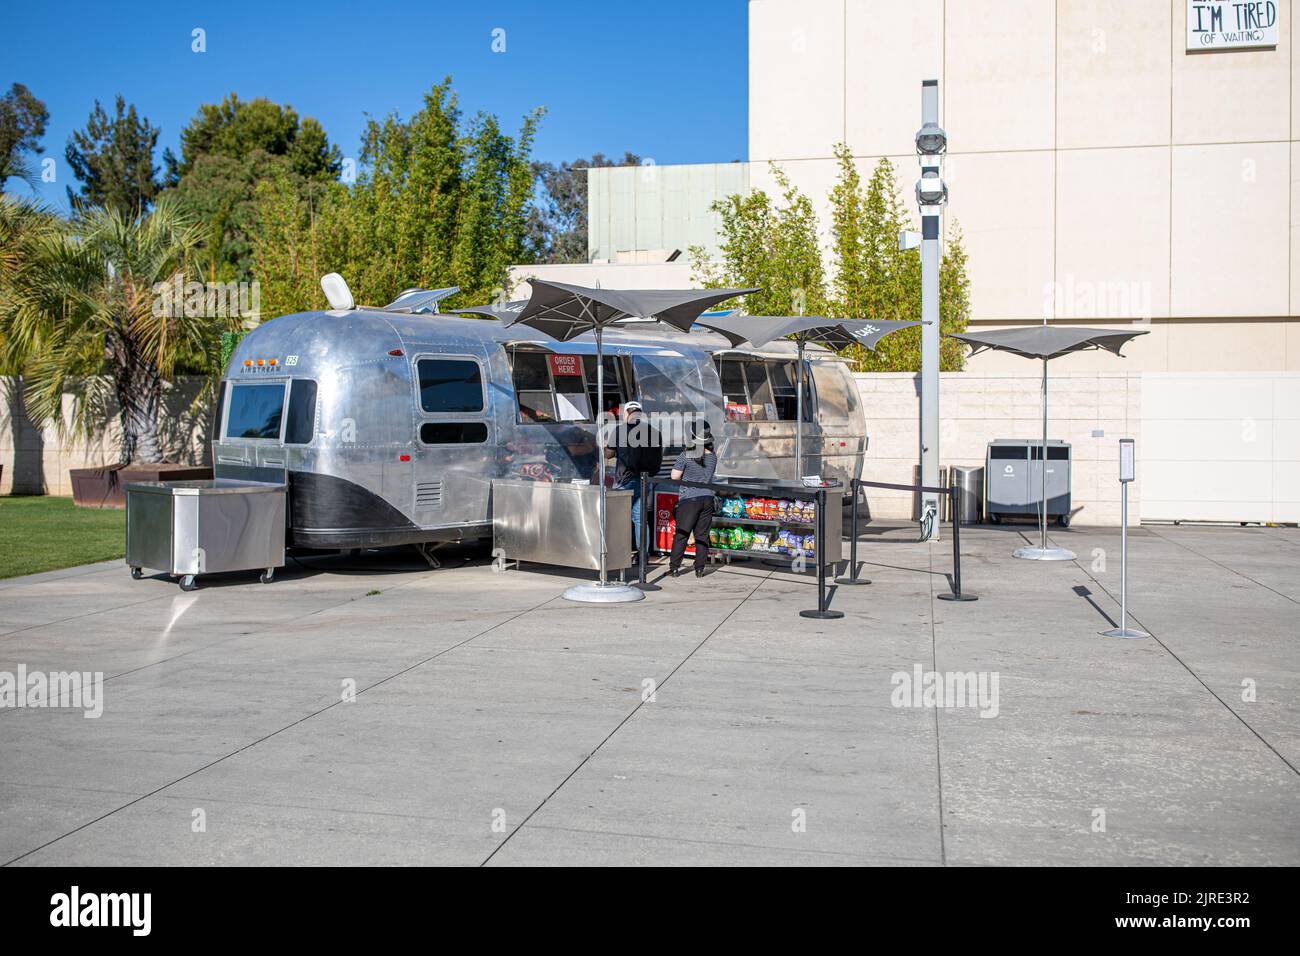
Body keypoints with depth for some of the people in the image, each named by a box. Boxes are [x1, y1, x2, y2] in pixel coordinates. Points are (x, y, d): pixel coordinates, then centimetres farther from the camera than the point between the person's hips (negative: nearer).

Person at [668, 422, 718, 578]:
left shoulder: (685, 456, -11)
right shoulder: (712, 457, 5)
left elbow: (675, 476, -11)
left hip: (689, 499, -4)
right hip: (707, 498, 4)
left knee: (681, 534, 2)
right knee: (702, 535, 8)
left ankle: (674, 567, 2)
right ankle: (700, 568, 9)